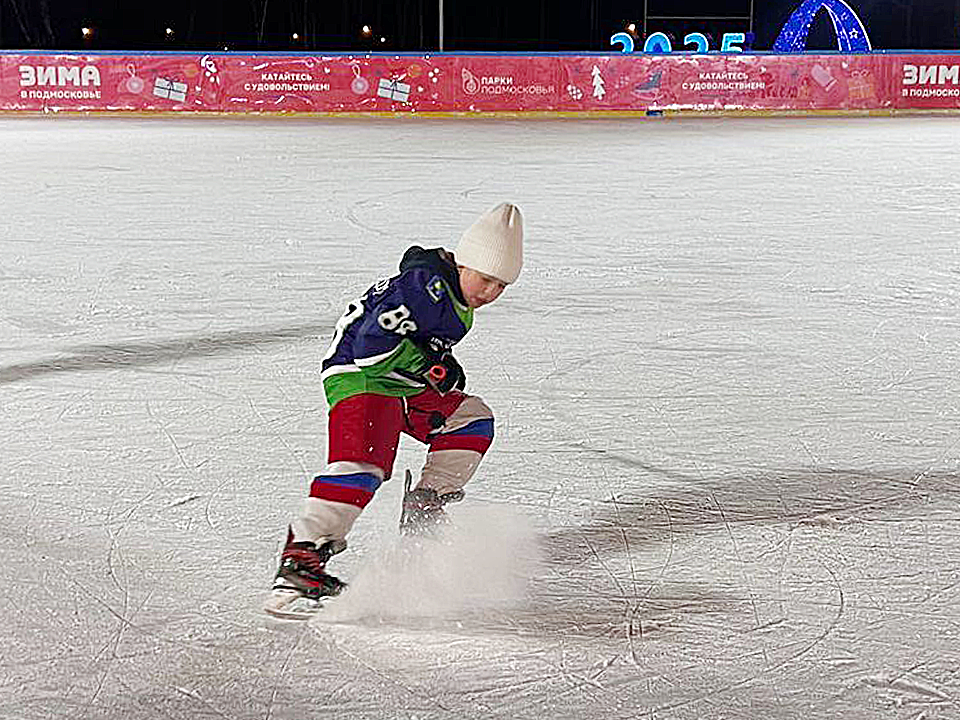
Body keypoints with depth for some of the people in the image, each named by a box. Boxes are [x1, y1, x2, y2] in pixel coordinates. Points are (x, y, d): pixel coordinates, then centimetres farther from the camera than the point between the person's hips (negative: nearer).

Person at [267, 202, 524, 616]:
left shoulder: (456, 297, 11)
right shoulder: (424, 284, -22)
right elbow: (372, 341, -28)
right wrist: (432, 367, -23)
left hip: (403, 383, 10)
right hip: (359, 377, -10)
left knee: (472, 421, 12)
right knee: (361, 465, -28)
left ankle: (424, 510, 17)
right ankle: (301, 557, -33)